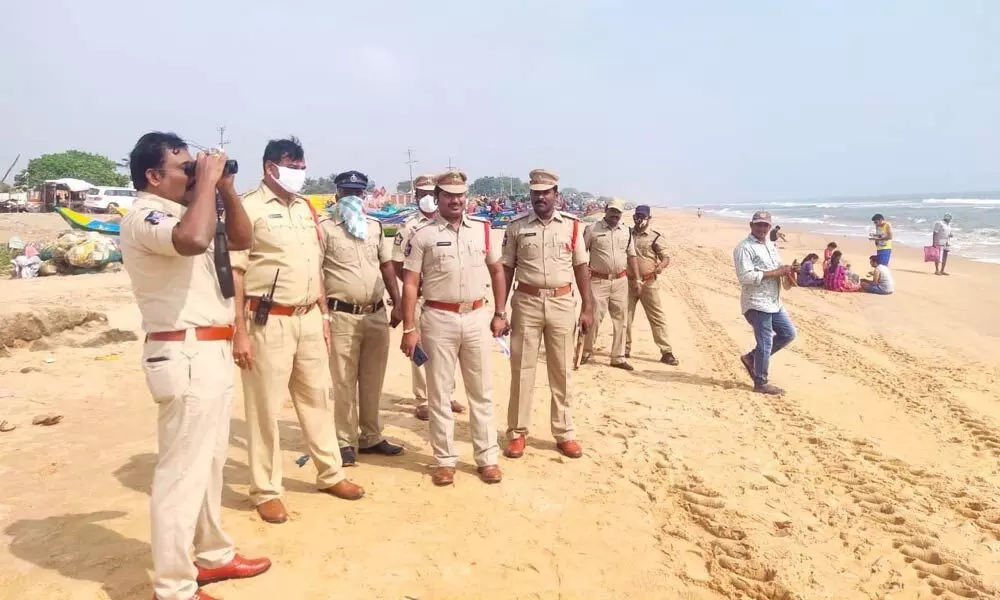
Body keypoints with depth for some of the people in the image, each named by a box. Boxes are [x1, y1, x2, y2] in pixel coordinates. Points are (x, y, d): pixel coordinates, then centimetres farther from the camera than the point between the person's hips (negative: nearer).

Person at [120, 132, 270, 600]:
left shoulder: (181, 212, 17)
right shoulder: (144, 216, -13)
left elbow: (240, 240, 20)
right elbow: (193, 241, -35)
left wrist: (225, 188, 8)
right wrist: (207, 181, -21)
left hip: (210, 352, 10)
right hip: (184, 356, -10)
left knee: (209, 461, 19)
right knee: (182, 470, -4)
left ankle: (213, 556, 34)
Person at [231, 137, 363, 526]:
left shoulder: (306, 209, 13)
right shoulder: (249, 208, -9)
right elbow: (234, 272, -12)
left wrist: (323, 316, 16)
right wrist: (240, 332, -16)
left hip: (308, 319, 7)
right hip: (268, 322, -7)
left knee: (317, 397, 16)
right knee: (266, 407, 4)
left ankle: (330, 474, 31)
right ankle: (266, 491, 18)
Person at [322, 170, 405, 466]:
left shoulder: (374, 226, 13)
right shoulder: (325, 228, -3)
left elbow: (387, 265, 16)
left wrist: (397, 303, 8)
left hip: (377, 314, 5)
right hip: (343, 316, -5)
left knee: (373, 381, 13)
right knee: (344, 382, 2)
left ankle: (371, 437, 26)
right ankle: (346, 442, 14)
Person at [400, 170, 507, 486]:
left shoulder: (482, 229, 6)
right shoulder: (422, 234, -4)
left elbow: (496, 270, 15)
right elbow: (410, 283, -5)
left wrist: (500, 313, 11)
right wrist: (409, 329, -10)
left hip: (477, 317, 3)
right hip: (438, 320, -2)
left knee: (481, 391, 10)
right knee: (439, 392, 7)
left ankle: (487, 458, 22)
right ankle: (445, 460, 20)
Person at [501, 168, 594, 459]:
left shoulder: (572, 225, 3)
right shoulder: (516, 227, 1)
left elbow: (581, 267, 6)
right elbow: (506, 269, 2)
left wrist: (587, 307, 1)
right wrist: (500, 310, -3)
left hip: (562, 303, 1)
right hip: (526, 303, -1)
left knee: (561, 371, 9)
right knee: (522, 370, 5)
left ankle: (564, 433, 21)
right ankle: (517, 433, 17)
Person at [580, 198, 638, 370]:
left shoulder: (627, 231, 9)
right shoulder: (592, 229, -3)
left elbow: (631, 256, 13)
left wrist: (637, 279, 9)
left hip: (620, 280, 4)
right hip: (598, 280, -4)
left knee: (620, 319, 7)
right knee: (594, 317, -5)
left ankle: (618, 357, 17)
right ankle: (586, 351, 16)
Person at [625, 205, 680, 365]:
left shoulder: (655, 237, -2)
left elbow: (666, 257, -6)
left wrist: (661, 266, -28)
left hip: (649, 283, -3)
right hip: (628, 282, 3)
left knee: (657, 317, -1)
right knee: (625, 316, 10)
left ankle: (666, 352, 3)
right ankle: (625, 349, 24)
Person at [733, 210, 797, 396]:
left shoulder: (770, 245, 15)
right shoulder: (744, 248, -14)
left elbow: (776, 268, 23)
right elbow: (745, 276, -24)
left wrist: (785, 270, -2)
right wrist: (775, 272, -21)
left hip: (774, 302, 9)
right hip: (757, 304, -9)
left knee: (788, 333, 15)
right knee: (765, 343, -2)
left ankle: (752, 357, 24)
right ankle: (761, 383, 12)